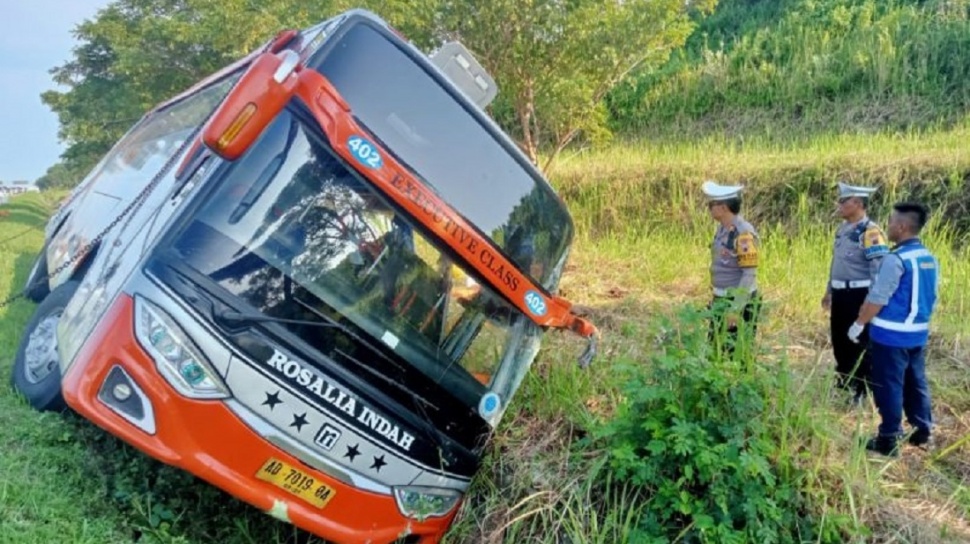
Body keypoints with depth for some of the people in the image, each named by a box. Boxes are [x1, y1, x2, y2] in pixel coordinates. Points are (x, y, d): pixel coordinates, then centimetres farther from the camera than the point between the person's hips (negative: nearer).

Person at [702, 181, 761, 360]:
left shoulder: (743, 234, -22)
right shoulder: (723, 228, 6)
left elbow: (750, 274, -23)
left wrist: (736, 309, -23)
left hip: (740, 302, -9)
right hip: (722, 300, 9)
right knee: (716, 351, 16)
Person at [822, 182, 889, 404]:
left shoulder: (870, 232, -18)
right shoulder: (843, 229, 10)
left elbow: (880, 269, -21)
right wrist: (829, 291, 23)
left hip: (859, 295, -9)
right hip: (841, 294, 9)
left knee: (860, 343, 3)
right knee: (838, 338, 18)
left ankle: (862, 389, 16)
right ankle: (843, 381, 34)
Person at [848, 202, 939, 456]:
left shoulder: (896, 259, -20)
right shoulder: (931, 259, 7)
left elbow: (877, 299, -18)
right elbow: (928, 297, 15)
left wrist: (858, 324, -8)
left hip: (891, 335, -8)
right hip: (918, 333, 8)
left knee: (889, 386, 1)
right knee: (915, 382, 18)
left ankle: (889, 439, 8)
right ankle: (923, 430, 28)